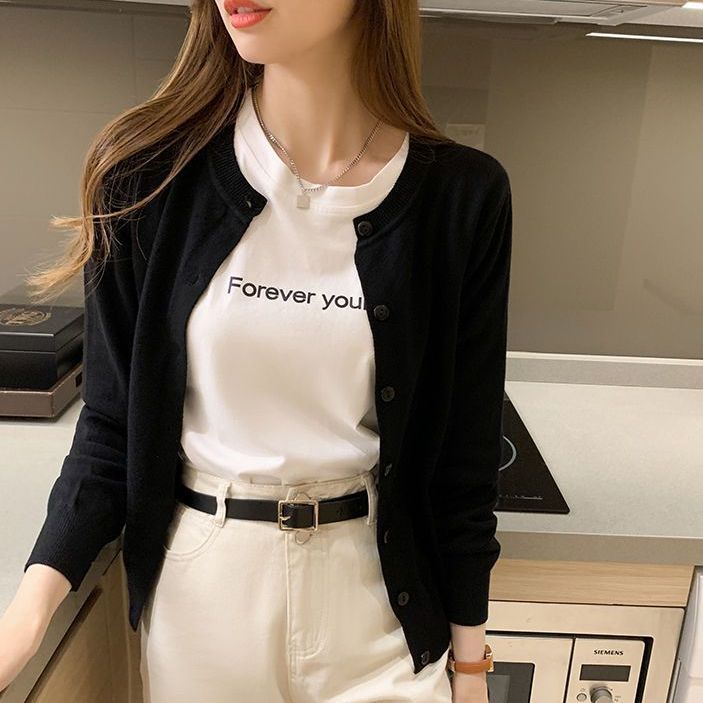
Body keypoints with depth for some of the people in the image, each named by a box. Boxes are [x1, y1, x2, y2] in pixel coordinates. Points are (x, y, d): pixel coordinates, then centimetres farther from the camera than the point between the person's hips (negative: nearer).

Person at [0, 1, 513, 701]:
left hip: (376, 589, 0)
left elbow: (463, 451, -4)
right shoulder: (150, 171, -11)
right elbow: (115, 417, -3)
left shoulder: (461, 195, -11)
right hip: (194, 586, 1)